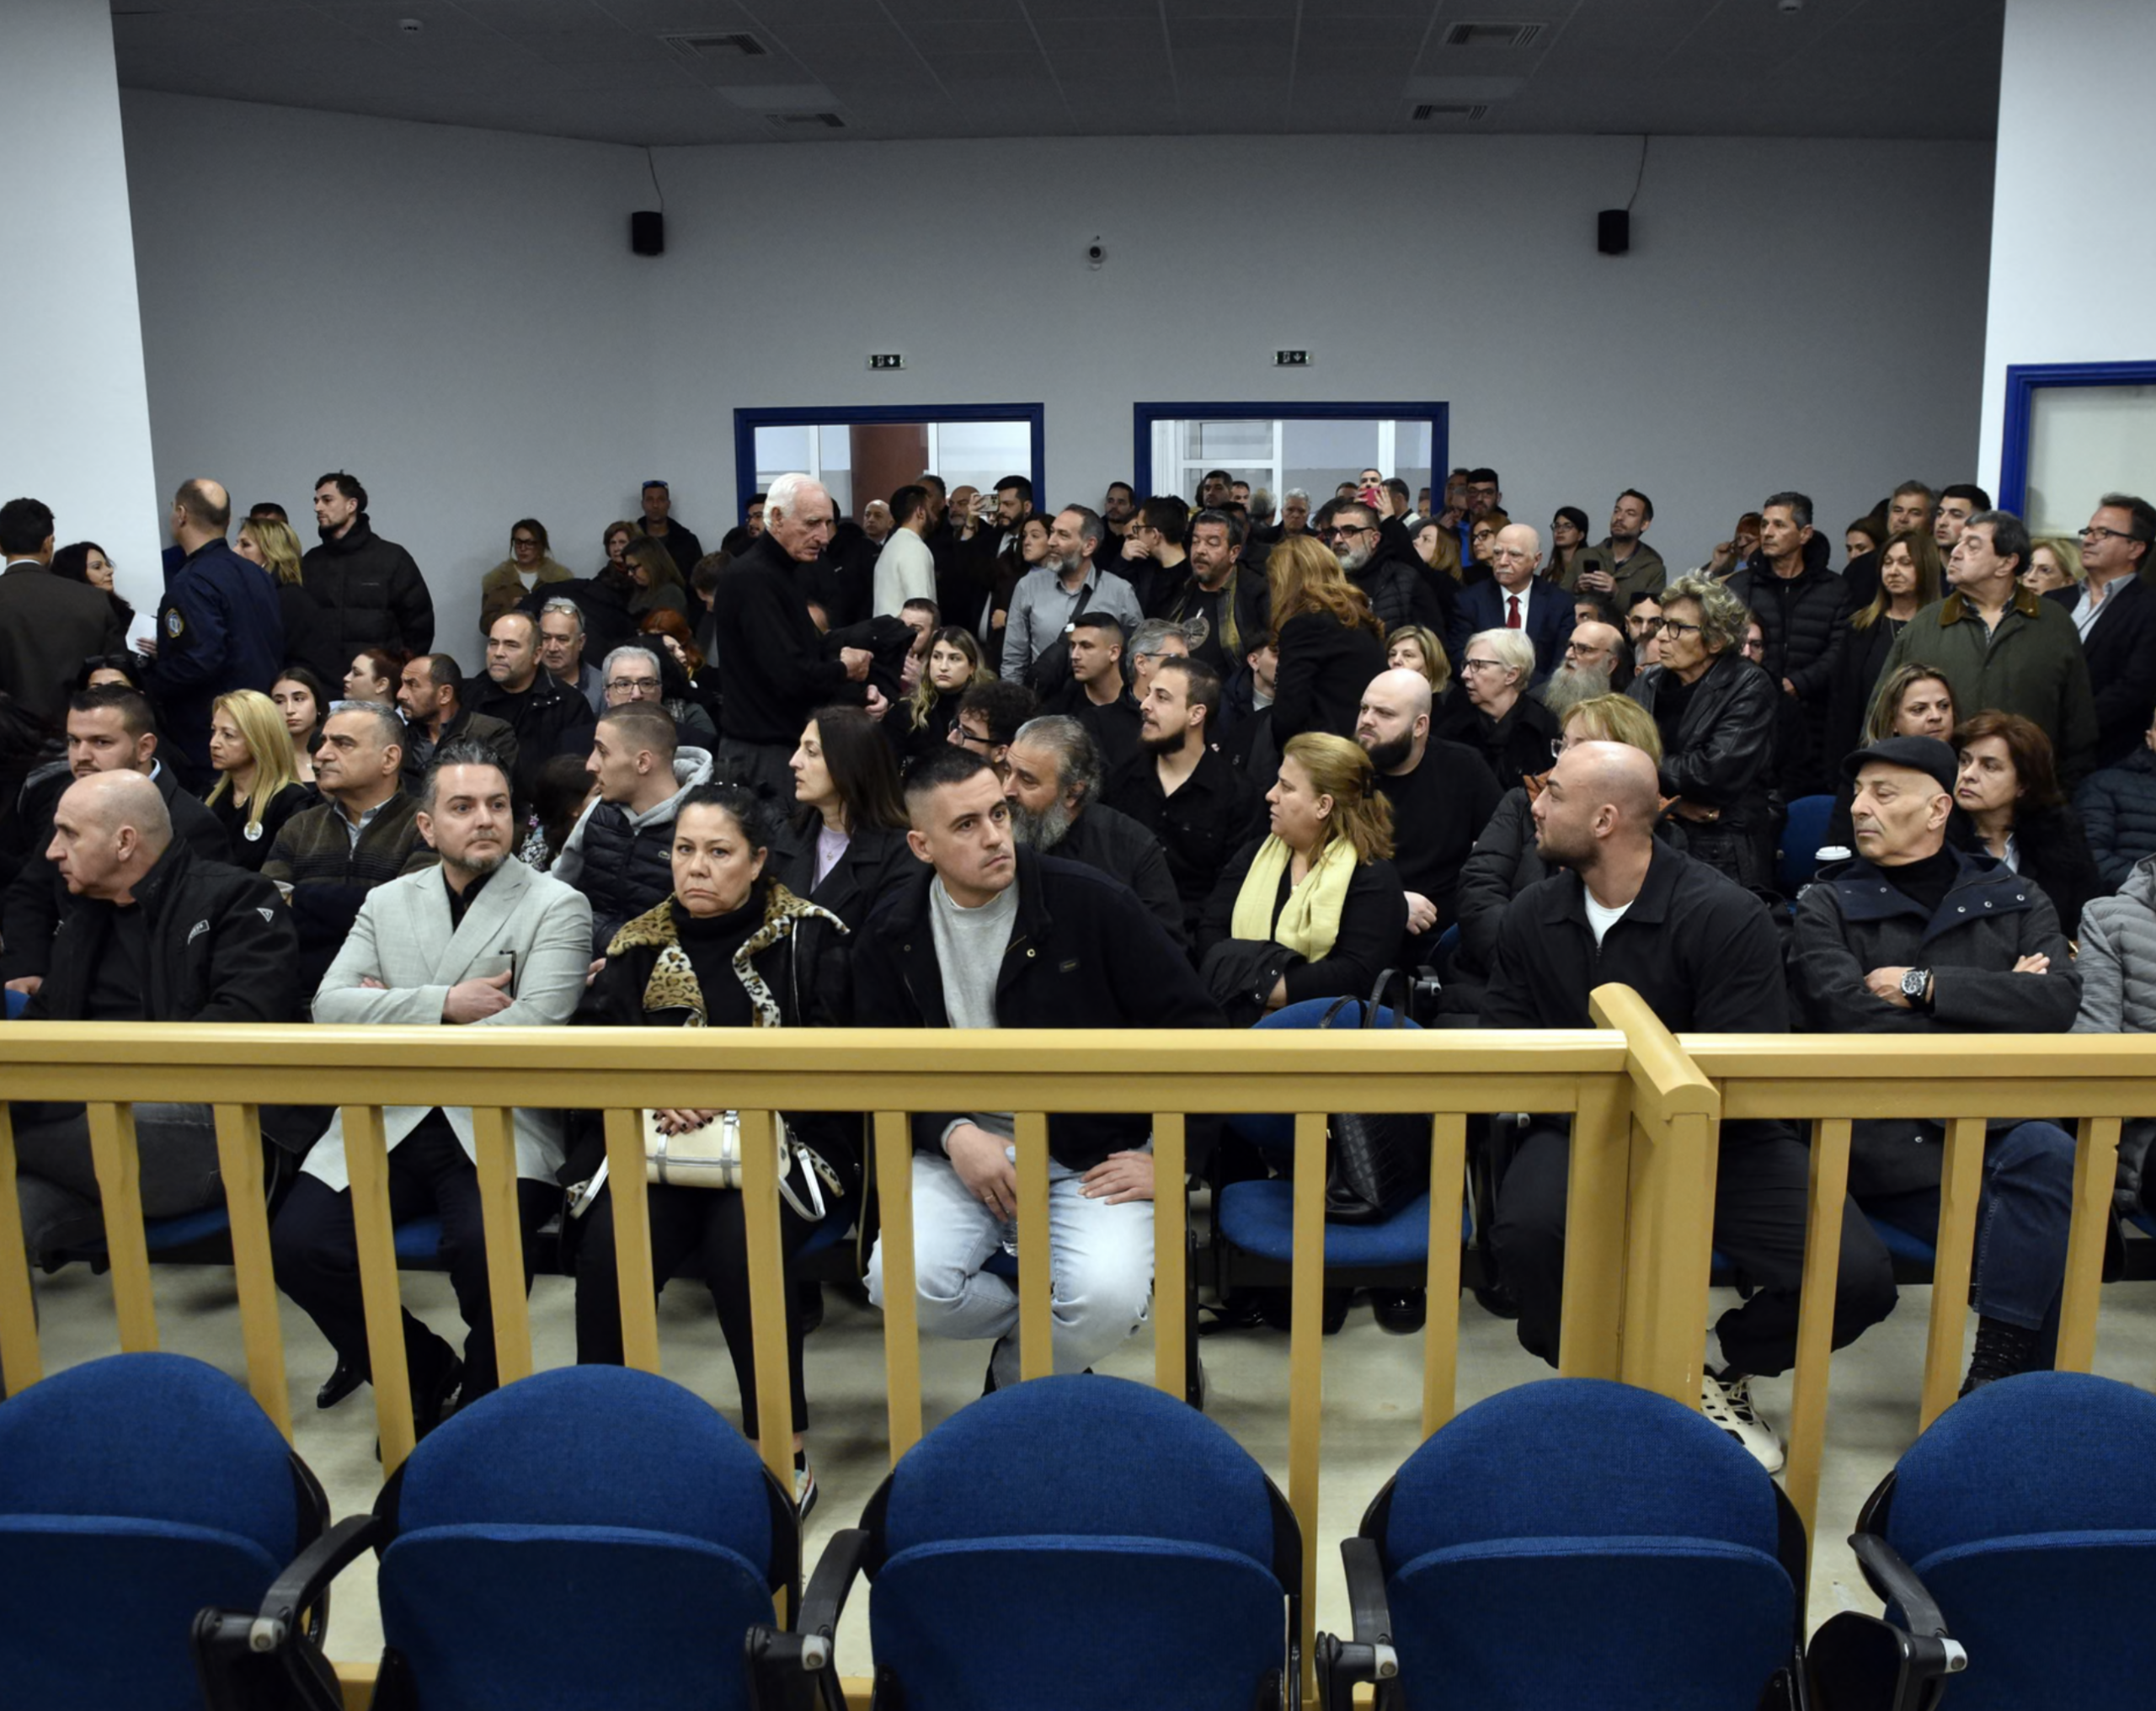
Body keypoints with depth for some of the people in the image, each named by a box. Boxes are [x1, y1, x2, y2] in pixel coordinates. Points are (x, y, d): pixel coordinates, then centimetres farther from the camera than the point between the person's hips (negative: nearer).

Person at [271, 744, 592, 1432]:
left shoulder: (556, 906, 1)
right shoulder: (386, 902, 15)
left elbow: (533, 1030, -13)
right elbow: (330, 1005, 2)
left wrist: (391, 1021, -5)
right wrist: (443, 1004, -12)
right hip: (387, 1123, 4)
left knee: (485, 1245, -31)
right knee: (298, 1245, -16)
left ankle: (482, 1399, 2)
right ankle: (423, 1370, 11)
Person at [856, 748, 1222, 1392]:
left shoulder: (1091, 903, -8)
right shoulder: (893, 935, 2)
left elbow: (1192, 1026, -3)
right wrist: (953, 1133, -12)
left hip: (1092, 1157, -2)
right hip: (963, 1149, 2)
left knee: (1108, 1301, -29)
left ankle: (1014, 1380, 8)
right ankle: (1051, 1334, 6)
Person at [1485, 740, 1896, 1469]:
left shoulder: (1727, 915, -12)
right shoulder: (1531, 916, 2)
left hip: (1720, 1136, -1)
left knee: (1858, 1278, -22)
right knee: (1526, 1228, -33)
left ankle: (1720, 1366, 12)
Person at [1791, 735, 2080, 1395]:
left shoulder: (2014, 901, 16)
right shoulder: (1829, 906, 9)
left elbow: (2059, 1000, -3)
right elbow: (1851, 1020, -9)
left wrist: (1923, 986, -8)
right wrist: (1994, 1002, -3)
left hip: (1999, 1124, 3)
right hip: (1886, 1137, -2)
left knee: (2047, 1155, -32)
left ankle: (1995, 1378, -23)